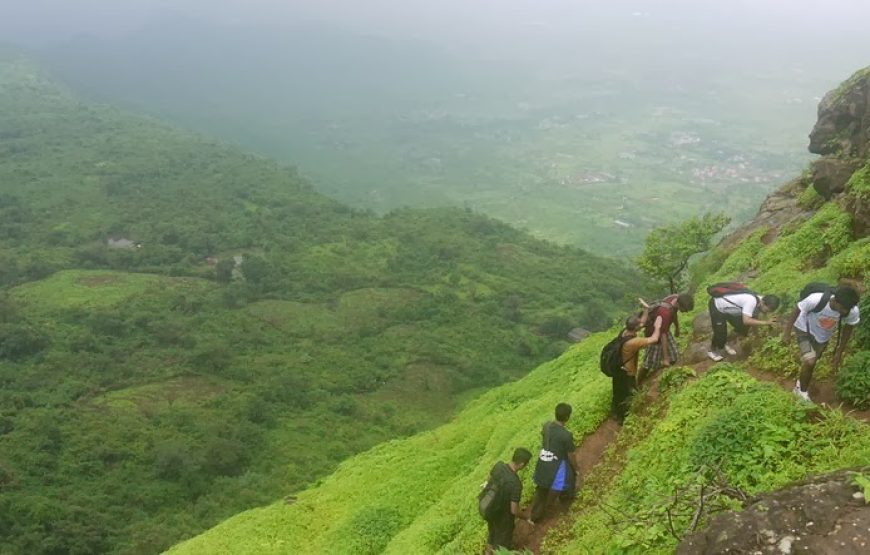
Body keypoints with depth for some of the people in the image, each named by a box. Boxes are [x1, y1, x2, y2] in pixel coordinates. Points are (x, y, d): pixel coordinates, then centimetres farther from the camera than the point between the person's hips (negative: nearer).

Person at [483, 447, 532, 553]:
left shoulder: (498, 465, -17)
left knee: (492, 534, 33)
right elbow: (514, 510, -28)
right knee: (502, 540, 20)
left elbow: (489, 481, 4)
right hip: (503, 517, -7)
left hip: (489, 510, 7)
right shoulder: (515, 483, -36)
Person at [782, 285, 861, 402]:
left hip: (823, 336, 4)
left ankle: (800, 385, 47)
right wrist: (787, 332, -12)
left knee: (811, 363, 18)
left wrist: (839, 353, -2)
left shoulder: (853, 312, -32)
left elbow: (848, 329, -10)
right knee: (810, 361, -18)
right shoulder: (815, 300, -42)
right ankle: (802, 392, 7)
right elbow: (797, 311, -21)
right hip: (804, 329, -4)